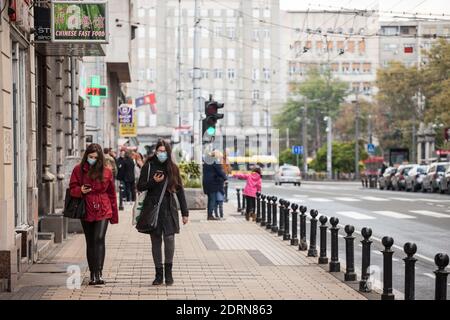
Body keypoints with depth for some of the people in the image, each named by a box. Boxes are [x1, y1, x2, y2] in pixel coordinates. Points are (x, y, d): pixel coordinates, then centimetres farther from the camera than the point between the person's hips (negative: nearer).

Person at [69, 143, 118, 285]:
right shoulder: (78, 170, 3)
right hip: (86, 211, 1)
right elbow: (72, 189, 6)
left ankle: (98, 273, -20)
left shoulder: (106, 171, 4)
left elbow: (112, 193, 9)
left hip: (103, 211, -1)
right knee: (90, 242, 8)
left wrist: (114, 215, 9)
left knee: (99, 239, -17)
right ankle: (93, 274, 16)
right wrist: (80, 190, -18)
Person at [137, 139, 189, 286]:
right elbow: (140, 187, 4)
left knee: (169, 238, -12)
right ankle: (158, 273, 12)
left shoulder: (173, 168, 6)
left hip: (169, 209, 0)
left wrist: (185, 212, 5)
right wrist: (153, 181, -14)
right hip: (152, 209, 0)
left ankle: (168, 271, 3)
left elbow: (180, 190, 8)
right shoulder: (149, 166, 3)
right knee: (156, 241, 4)